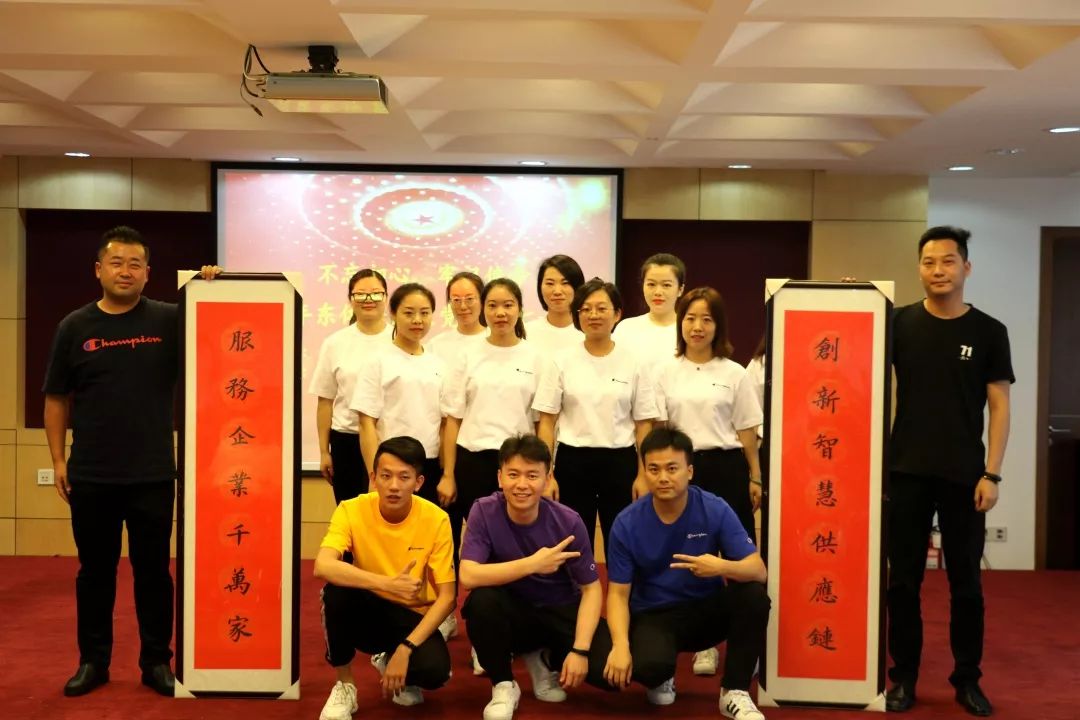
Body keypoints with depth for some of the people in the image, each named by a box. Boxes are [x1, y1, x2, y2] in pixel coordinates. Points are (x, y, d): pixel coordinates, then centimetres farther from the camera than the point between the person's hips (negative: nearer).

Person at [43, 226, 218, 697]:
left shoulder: (170, 320, 0)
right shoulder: (75, 327, 4)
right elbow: (56, 399, 8)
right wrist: (58, 459, 4)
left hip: (154, 475, -1)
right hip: (90, 476, 1)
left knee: (154, 570, 8)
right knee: (95, 571, 11)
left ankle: (157, 661, 20)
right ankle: (93, 661, 25)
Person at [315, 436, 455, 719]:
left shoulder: (436, 520, -18)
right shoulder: (352, 510, -18)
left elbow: (446, 597, -15)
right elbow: (322, 567, -34)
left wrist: (405, 649, -26)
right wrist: (387, 583, -42)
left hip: (412, 617, 0)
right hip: (367, 611, 0)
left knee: (435, 670, -29)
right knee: (336, 590, -32)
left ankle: (389, 660, 10)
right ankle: (344, 684, -8)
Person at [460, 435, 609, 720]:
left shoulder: (568, 521, -18)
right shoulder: (484, 511, -18)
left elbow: (591, 589, -11)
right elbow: (468, 576, -29)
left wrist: (579, 650, -22)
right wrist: (532, 564, -34)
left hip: (559, 611, 1)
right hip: (512, 613, -1)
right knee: (482, 600, -34)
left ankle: (545, 659, 12)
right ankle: (503, 685, -7)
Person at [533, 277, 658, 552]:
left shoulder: (633, 363, 1)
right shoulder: (562, 361, 0)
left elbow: (643, 425, 3)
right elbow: (547, 422, 0)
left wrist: (643, 474, -3)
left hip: (620, 462, 0)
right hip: (573, 462, 0)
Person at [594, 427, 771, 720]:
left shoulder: (715, 510, -14)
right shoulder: (627, 523, -14)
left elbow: (758, 571, -18)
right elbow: (618, 593, -9)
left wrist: (723, 567, -41)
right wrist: (620, 645, -26)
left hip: (706, 610, 2)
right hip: (653, 615, -1)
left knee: (753, 595, -29)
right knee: (650, 665, -35)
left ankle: (734, 691, -9)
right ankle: (661, 678, 8)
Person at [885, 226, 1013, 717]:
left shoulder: (989, 332, 2)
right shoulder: (900, 324, 3)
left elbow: (999, 407, 1)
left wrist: (991, 474, -7)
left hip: (965, 477, 0)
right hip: (906, 472, 1)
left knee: (966, 583, 9)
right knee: (903, 580, 8)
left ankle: (967, 680, 23)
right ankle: (904, 677, 20)